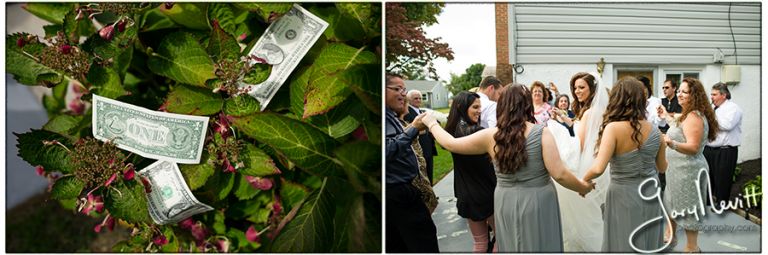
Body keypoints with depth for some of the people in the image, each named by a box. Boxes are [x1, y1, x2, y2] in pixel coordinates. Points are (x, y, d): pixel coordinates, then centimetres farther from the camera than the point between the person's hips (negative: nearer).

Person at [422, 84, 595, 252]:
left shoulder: (491, 136, -8)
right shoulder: (541, 133, -12)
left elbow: (450, 144, 2)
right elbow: (559, 174, -15)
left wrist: (432, 124, 18)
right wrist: (583, 187, 4)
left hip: (507, 204, 2)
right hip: (538, 202, -2)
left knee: (512, 247, 20)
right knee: (540, 246, 14)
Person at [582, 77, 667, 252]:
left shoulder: (613, 128, -18)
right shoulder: (654, 131, -2)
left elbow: (598, 169, -27)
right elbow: (662, 168, 13)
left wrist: (584, 180, -8)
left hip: (624, 196, -5)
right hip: (651, 195, 5)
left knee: (623, 245, 10)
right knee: (648, 245, 20)